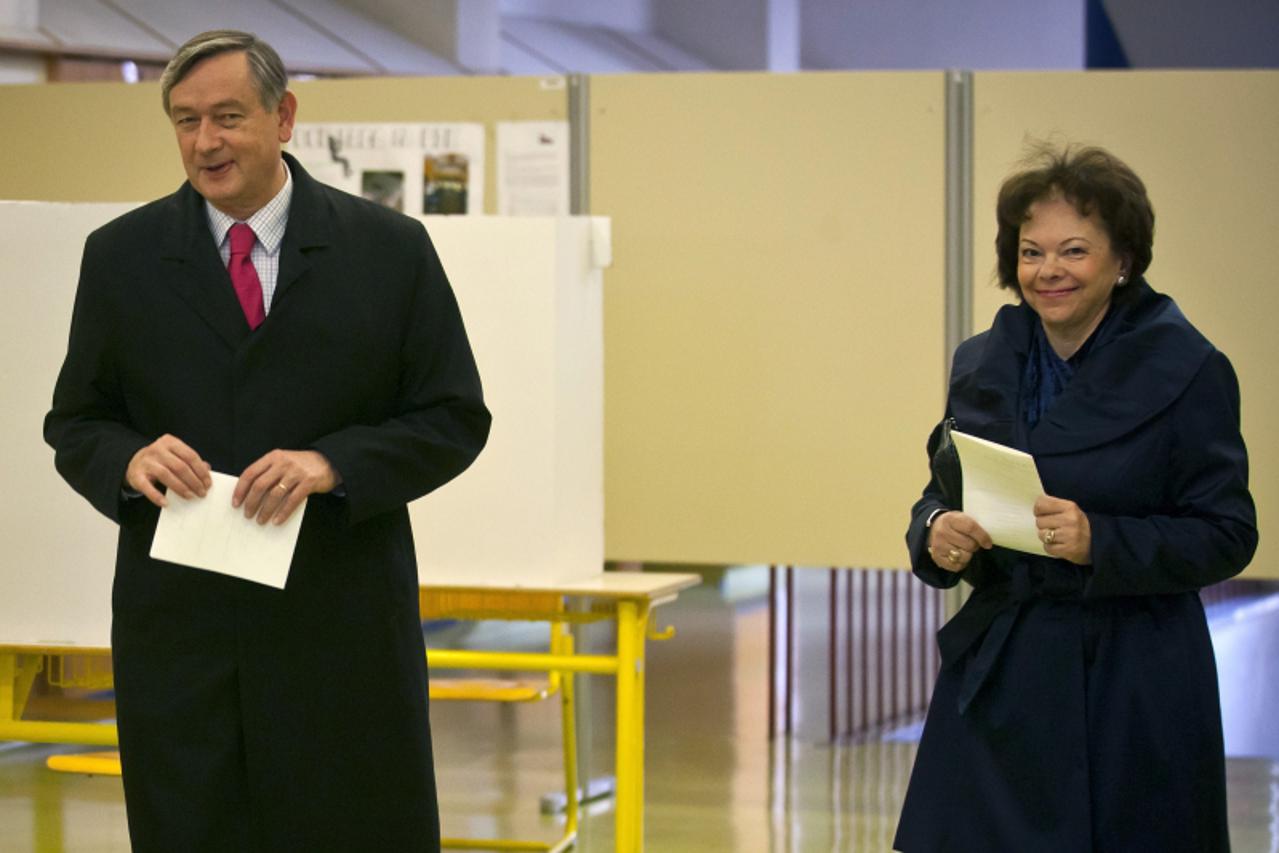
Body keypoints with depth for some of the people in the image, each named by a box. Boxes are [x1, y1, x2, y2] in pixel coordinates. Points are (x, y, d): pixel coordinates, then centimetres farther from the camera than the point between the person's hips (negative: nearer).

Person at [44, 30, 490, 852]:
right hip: (177, 627, 1)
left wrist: (332, 464, -15)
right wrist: (130, 459, -12)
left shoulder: (391, 250, 1)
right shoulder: (120, 256, 6)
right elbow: (75, 423, 11)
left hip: (344, 630, -1)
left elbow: (455, 420, 2)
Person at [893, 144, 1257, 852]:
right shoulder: (981, 363, 8)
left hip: (1131, 689, -4)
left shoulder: (1186, 370, -7)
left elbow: (1226, 536, -8)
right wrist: (937, 533, -9)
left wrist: (1100, 542, -22)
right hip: (998, 676, 4)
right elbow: (941, 493, 15)